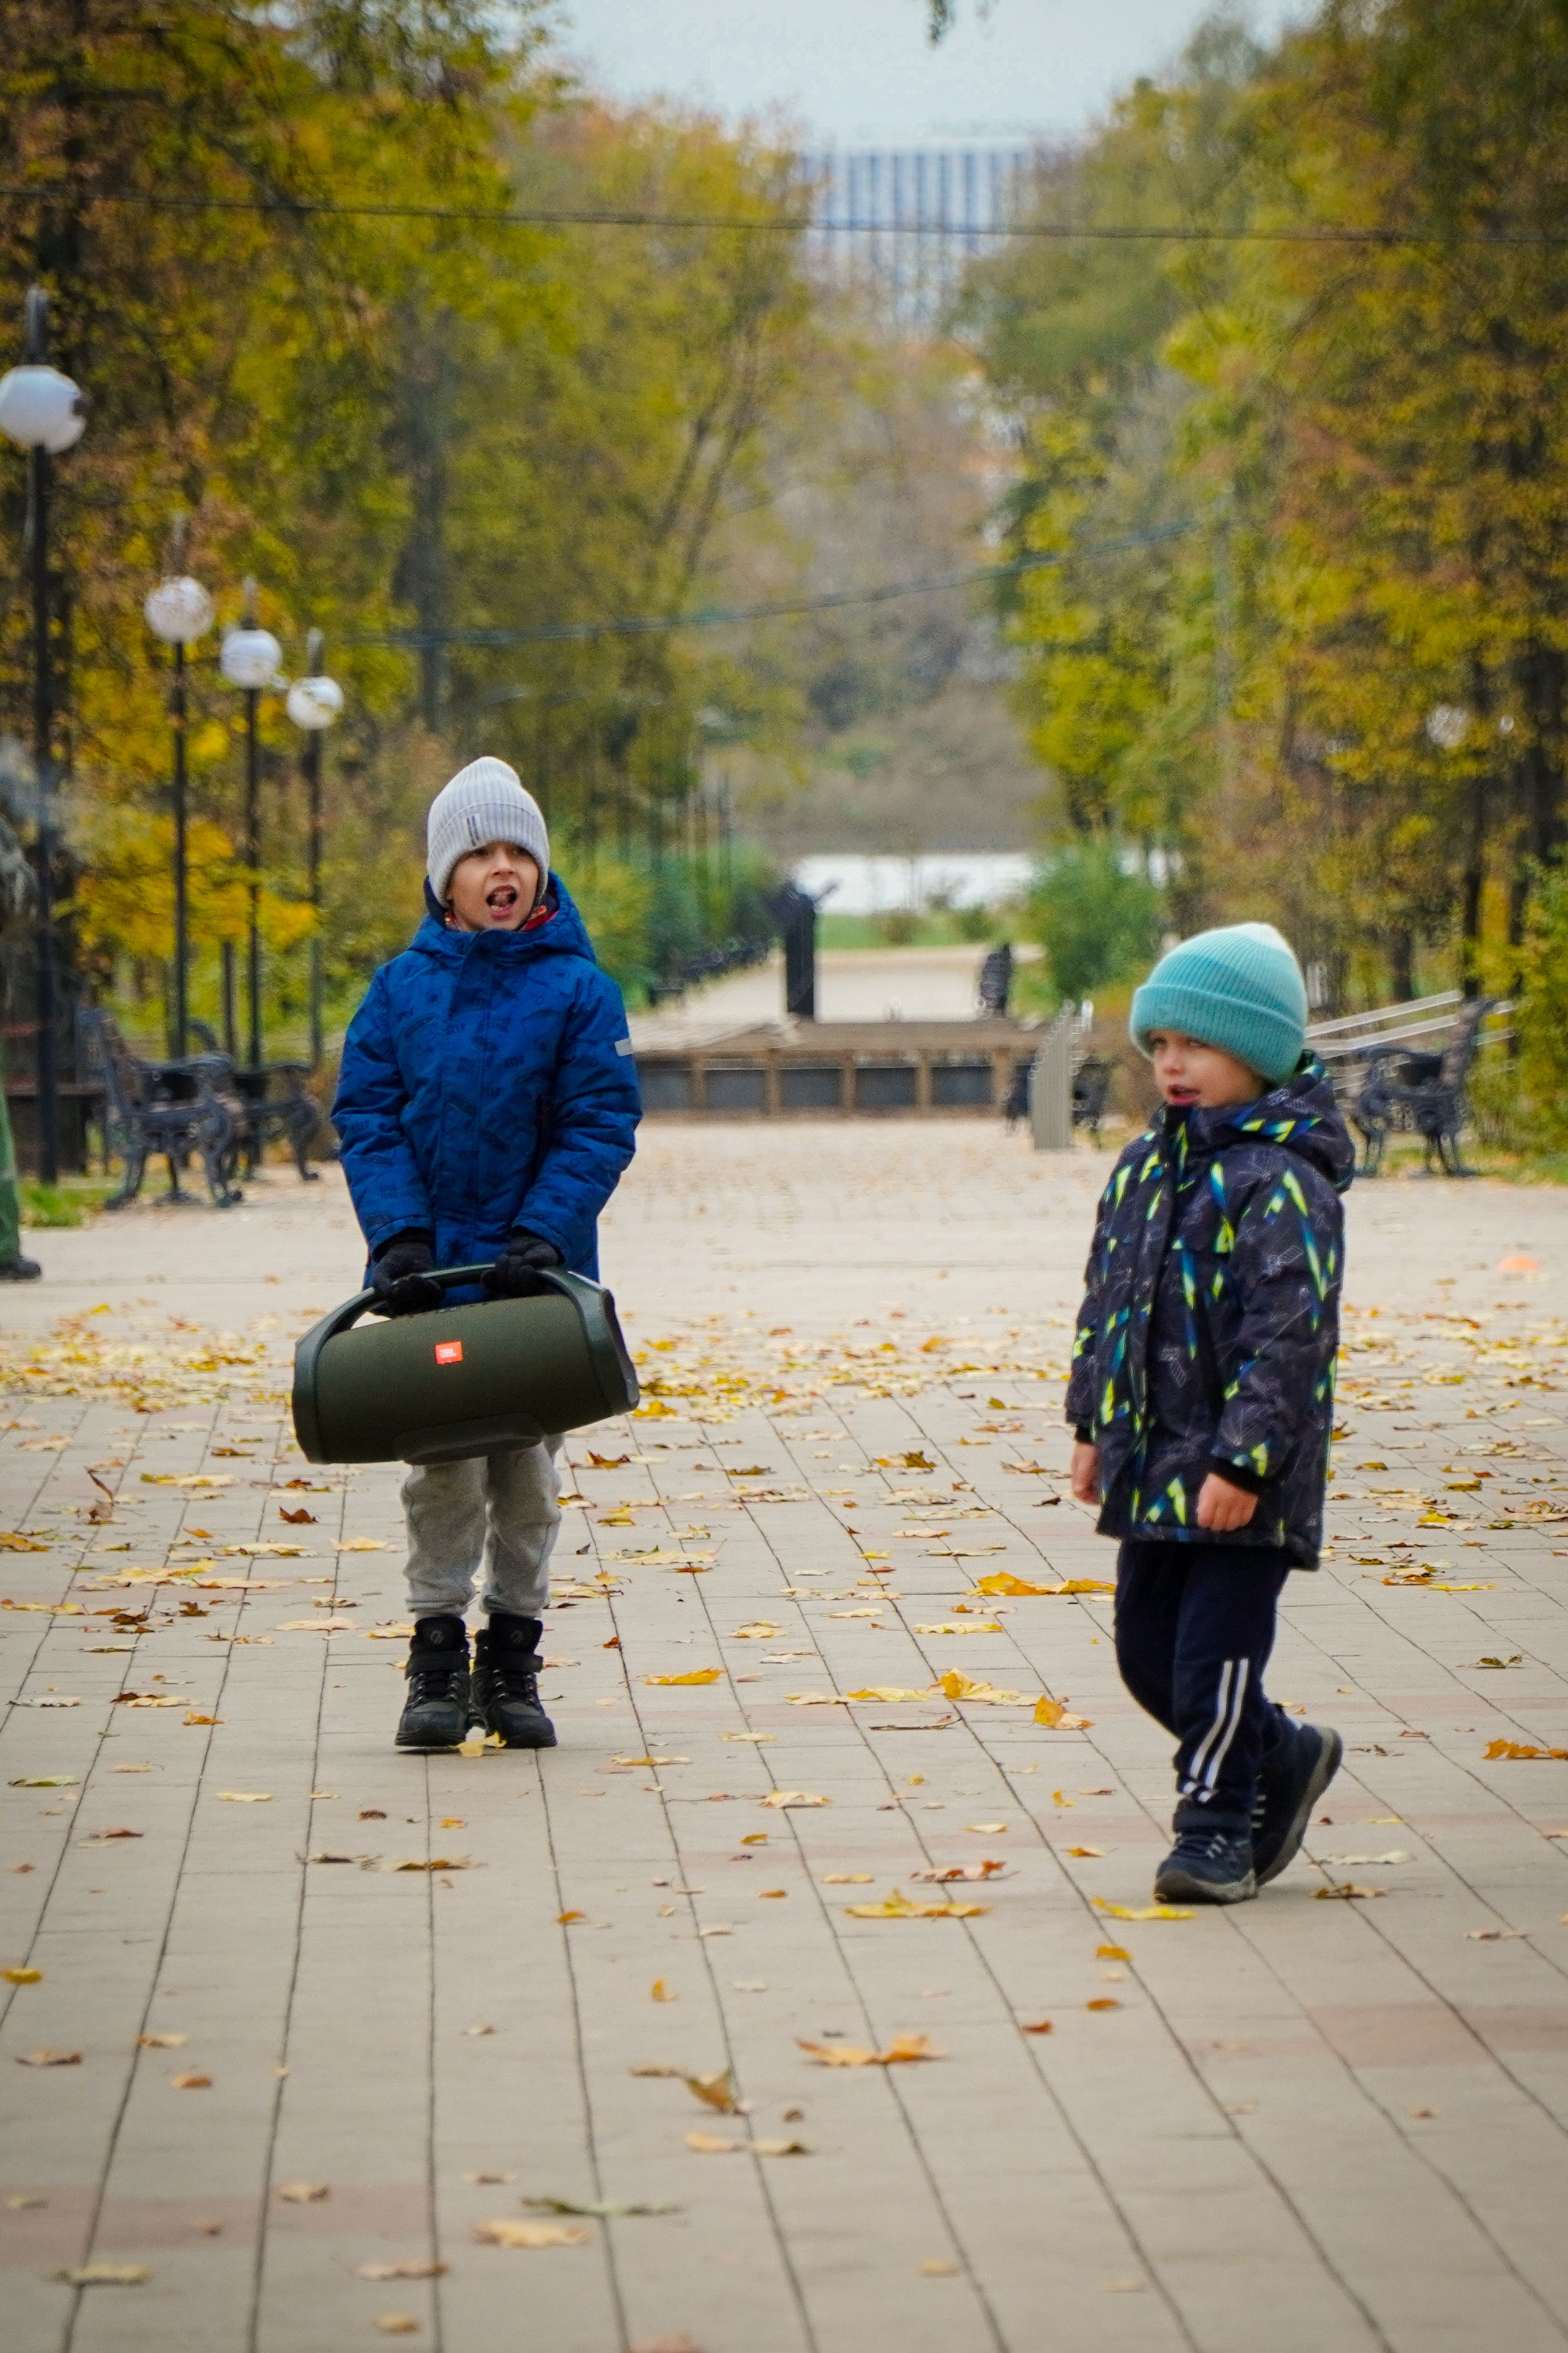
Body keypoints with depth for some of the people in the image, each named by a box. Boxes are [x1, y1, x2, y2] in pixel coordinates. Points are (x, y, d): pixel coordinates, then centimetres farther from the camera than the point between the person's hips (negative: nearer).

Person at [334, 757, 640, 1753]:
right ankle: (438, 1659, 5)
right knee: (443, 1468, -3)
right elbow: (368, 1115, 0)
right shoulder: (401, 988, 2)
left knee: (528, 1473, 7)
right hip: (431, 1272, 0)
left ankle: (513, 1662, 18)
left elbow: (601, 1126, -6)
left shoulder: (580, 990, -2)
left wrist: (541, 1233, -18)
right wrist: (399, 1234, -13)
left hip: (540, 1271, 0)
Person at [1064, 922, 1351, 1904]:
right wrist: (1095, 1426, 17)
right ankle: (1282, 1758, 31)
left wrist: (1243, 1461, -23)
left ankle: (1218, 1826, 11)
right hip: (1152, 1467, 8)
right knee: (1147, 1650, 12)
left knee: (1213, 1657, -6)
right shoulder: (1146, 1167, 11)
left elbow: (1289, 1335, -19)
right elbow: (1106, 1300, 20)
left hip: (1242, 1482, -8)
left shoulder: (1280, 1182, -15)